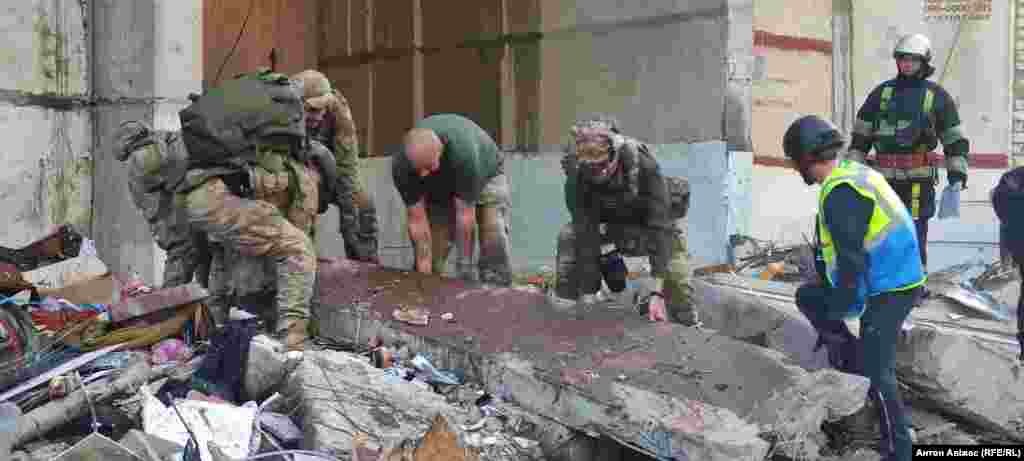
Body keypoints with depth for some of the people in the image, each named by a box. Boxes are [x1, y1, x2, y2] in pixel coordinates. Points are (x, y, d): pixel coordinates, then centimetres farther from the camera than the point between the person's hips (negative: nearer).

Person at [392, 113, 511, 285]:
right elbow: (417, 221, -27)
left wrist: (464, 265, -30)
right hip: (439, 188, 3)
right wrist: (425, 273, -29)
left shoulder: (463, 151, -43)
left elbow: (464, 214, -35)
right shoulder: (401, 166, -32)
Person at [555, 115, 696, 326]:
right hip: (607, 224, 2)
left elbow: (660, 229, -38)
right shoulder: (577, 177, -29)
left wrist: (657, 292, -44)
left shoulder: (643, 165, -36)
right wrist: (587, 295, -35)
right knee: (568, 236, -24)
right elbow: (586, 236, -29)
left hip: (650, 221, -2)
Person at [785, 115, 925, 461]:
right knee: (807, 296, 19)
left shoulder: (840, 194, -21)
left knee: (875, 374, -7)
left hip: (887, 291, -10)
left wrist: (841, 314, -16)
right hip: (896, 278, 10)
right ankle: (850, 358, 18)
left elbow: (852, 261, -24)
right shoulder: (855, 171, 10)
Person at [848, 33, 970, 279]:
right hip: (884, 178, 3)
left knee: (914, 234, -5)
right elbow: (861, 135, 13)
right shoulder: (881, 92, 11)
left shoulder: (937, 96, 5)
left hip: (919, 179, -3)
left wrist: (957, 174, -3)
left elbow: (955, 139, 6)